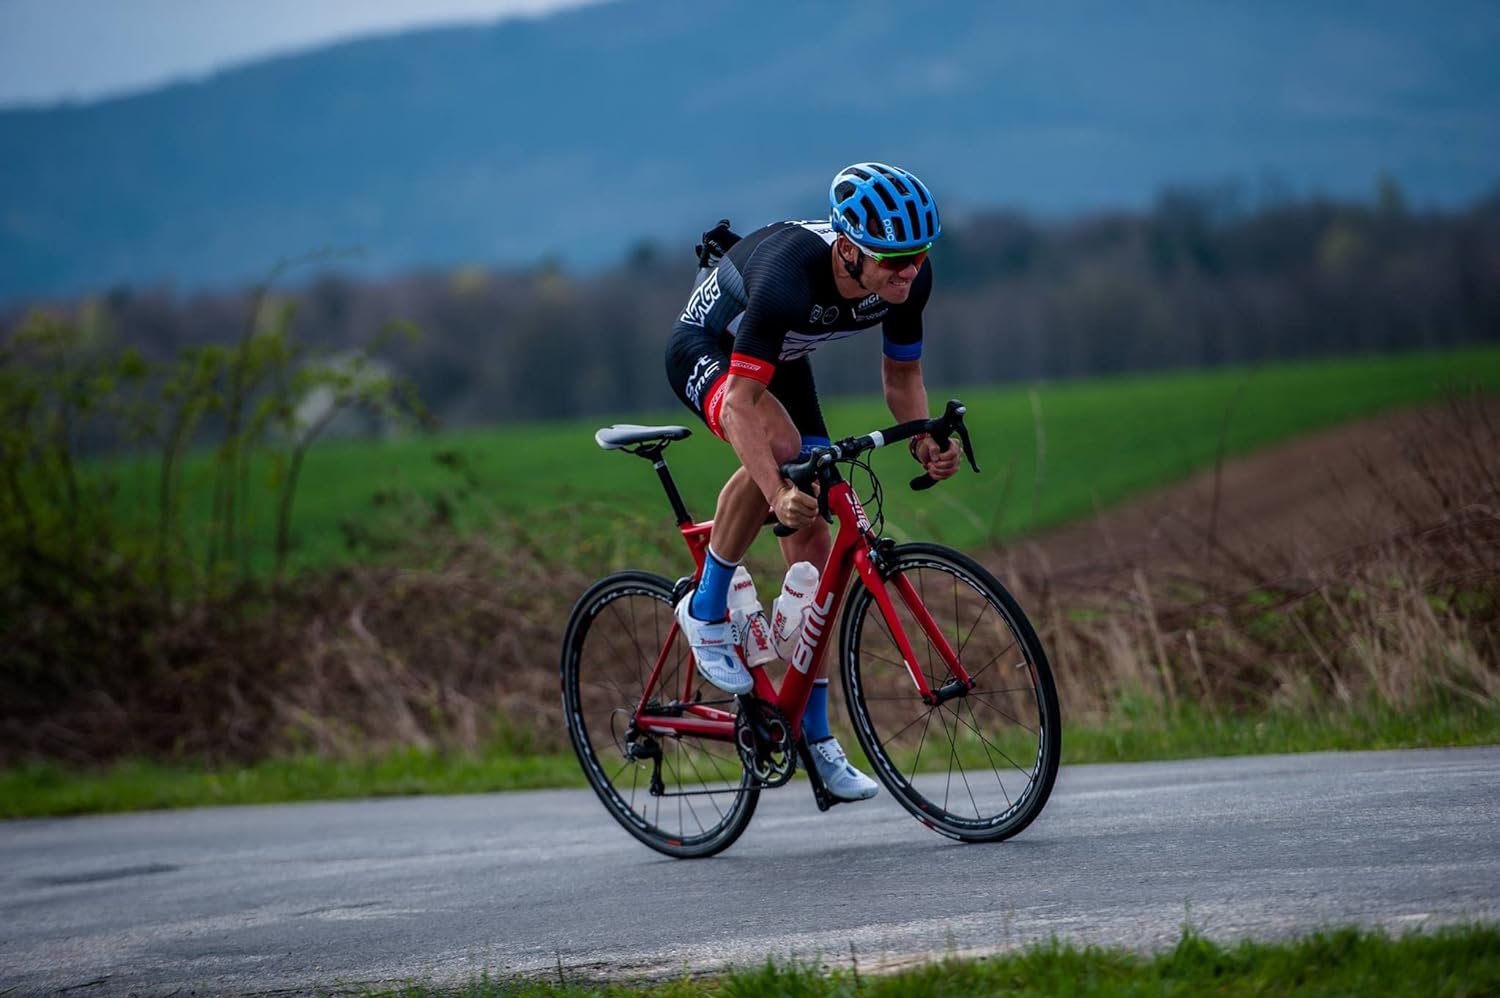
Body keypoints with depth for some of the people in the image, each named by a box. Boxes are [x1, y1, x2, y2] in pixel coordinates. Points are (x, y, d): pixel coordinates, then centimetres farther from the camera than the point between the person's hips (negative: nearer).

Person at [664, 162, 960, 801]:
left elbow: (902, 372, -5)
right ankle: (706, 610, -18)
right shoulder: (789, 275, -42)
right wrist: (777, 497, -50)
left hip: (782, 361, 6)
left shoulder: (908, 279, -23)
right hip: (706, 352, -6)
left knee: (813, 546, -1)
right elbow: (743, 400, -39)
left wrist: (924, 439, -24)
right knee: (779, 443, -38)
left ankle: (816, 739, 6)